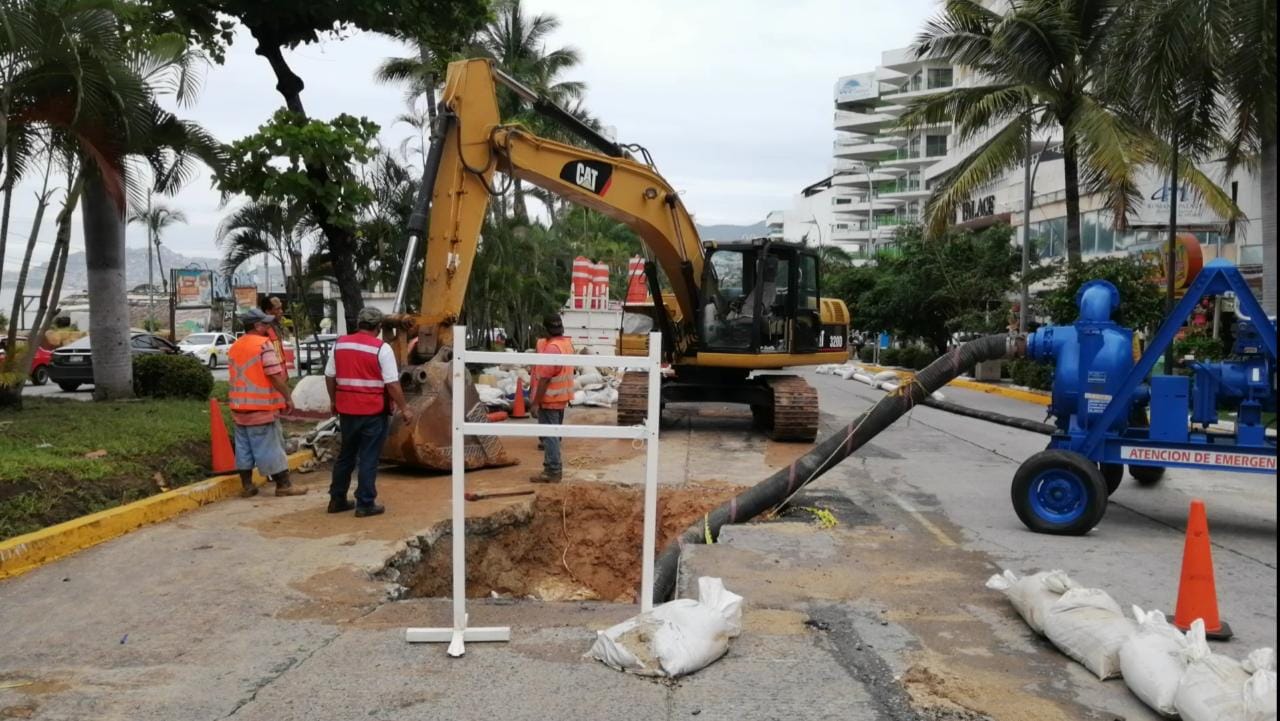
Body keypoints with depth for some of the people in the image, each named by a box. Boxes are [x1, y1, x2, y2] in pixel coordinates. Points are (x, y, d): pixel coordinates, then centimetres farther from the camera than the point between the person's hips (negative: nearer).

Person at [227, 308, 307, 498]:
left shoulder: (234, 347, 12)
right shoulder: (264, 344, -14)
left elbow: (235, 375, 18)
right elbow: (275, 375, -19)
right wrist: (287, 397, -12)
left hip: (239, 405, 8)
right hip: (261, 406, -8)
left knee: (243, 446, 12)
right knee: (270, 446, -2)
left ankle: (247, 485, 16)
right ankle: (283, 485, 3)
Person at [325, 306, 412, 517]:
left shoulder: (340, 344, 4)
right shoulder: (381, 348, -12)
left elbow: (329, 376, 10)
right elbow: (392, 383, -14)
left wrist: (334, 400, 23)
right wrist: (404, 408, -5)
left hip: (346, 410, 5)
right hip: (373, 412, -5)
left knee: (346, 455, 18)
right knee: (369, 458, 2)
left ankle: (337, 499, 23)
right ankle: (365, 504, 6)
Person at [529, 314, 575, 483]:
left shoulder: (551, 348, -21)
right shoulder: (567, 343, 8)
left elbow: (545, 378, -23)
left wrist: (535, 402, -20)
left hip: (549, 399, -10)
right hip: (561, 397, 10)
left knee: (549, 435, -5)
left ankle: (552, 471, -4)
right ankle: (555, 468, 23)